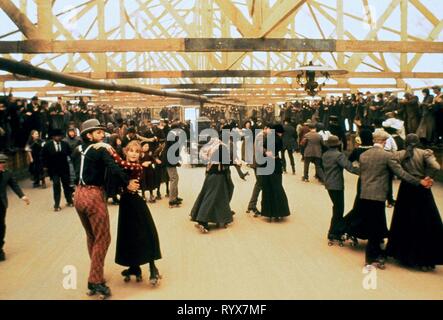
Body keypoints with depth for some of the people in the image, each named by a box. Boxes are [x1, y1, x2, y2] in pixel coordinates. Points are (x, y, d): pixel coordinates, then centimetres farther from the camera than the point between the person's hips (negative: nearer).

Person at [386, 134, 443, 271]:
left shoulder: (399, 155, 1)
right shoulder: (425, 153, -4)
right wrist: (427, 177, -10)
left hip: (405, 191, 2)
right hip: (422, 191, -2)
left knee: (405, 224, 14)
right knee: (426, 226, 7)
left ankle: (405, 256, 23)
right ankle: (426, 260, 9)